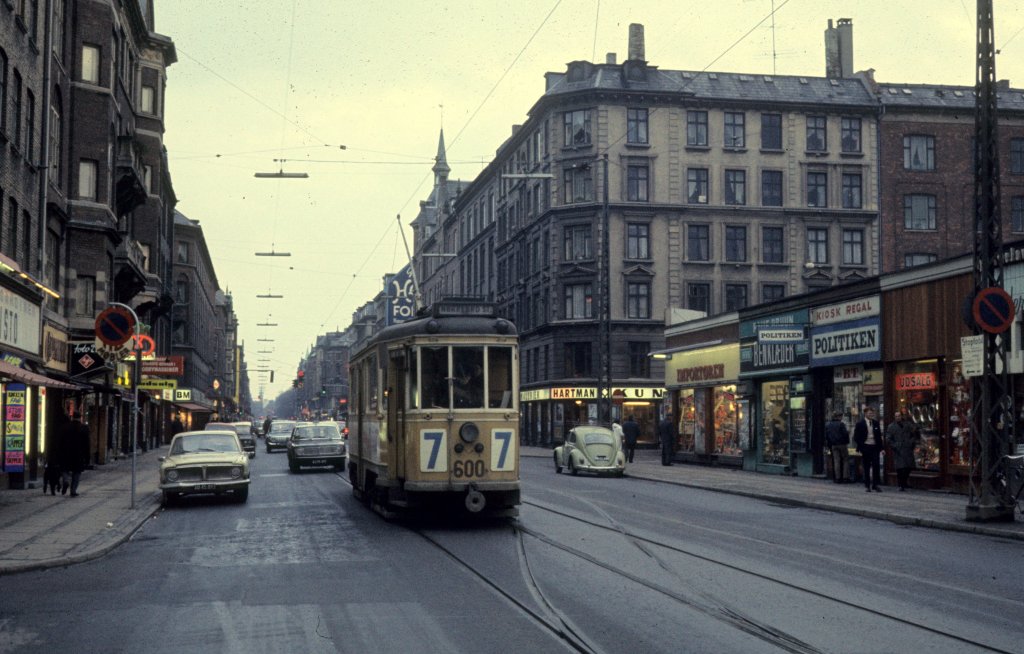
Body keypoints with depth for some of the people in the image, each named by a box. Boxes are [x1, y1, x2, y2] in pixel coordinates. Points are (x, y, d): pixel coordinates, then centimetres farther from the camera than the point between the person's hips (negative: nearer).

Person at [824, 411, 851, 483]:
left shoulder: (827, 424, 5)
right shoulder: (841, 424, -13)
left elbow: (826, 436, 8)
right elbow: (845, 434, -15)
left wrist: (829, 444, 15)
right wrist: (848, 432, 7)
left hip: (833, 445, 5)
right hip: (842, 444, -5)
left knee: (836, 461, 7)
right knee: (845, 460, 5)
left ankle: (837, 478, 5)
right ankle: (845, 477, 1)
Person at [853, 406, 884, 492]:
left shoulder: (875, 423, 9)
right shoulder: (860, 423, -2)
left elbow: (879, 436, 14)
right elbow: (856, 437, -1)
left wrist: (880, 447, 6)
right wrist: (859, 448, -9)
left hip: (875, 447, 2)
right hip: (865, 447, -2)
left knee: (876, 466, -4)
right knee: (866, 468, 3)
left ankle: (875, 485, 2)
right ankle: (867, 486, 11)